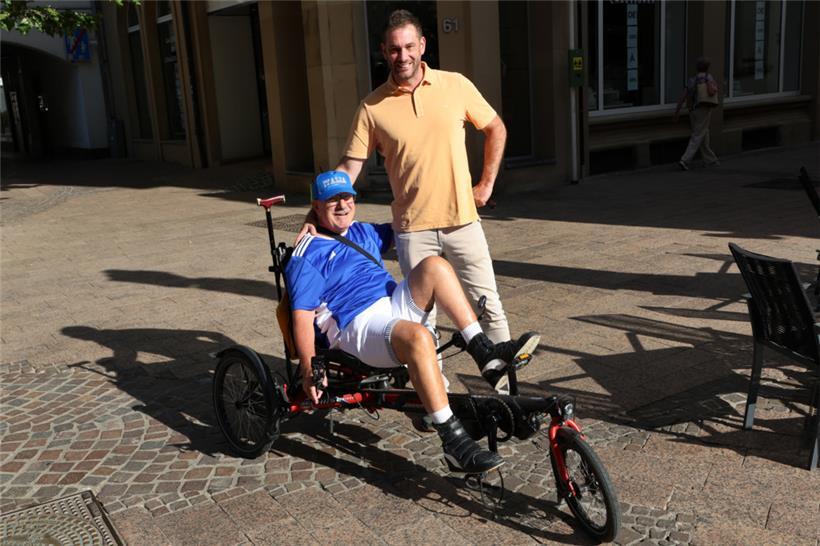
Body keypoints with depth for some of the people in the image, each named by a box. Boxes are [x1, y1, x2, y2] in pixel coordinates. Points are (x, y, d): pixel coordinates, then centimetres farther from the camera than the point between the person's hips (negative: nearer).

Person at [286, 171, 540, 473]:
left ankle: (486, 353, -21)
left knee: (434, 264, -16)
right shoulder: (307, 256, 1)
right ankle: (454, 442, -37)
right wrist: (309, 368, -18)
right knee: (418, 336, -38)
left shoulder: (364, 233, 24)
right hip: (360, 326, -8)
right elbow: (302, 315, -8)